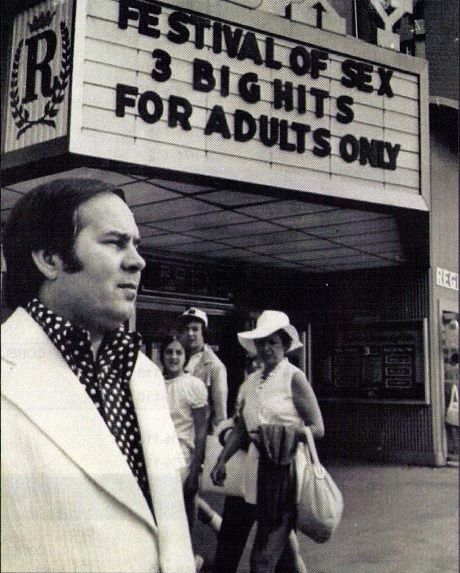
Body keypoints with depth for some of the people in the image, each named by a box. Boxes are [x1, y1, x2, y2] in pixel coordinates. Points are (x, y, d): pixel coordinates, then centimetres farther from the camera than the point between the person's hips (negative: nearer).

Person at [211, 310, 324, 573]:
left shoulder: (294, 377, -7)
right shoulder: (251, 382, 11)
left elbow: (317, 428, -10)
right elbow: (240, 428, 16)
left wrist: (279, 433, -19)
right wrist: (222, 460, 7)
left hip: (283, 469, -6)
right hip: (254, 468, 6)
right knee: (230, 532, 9)